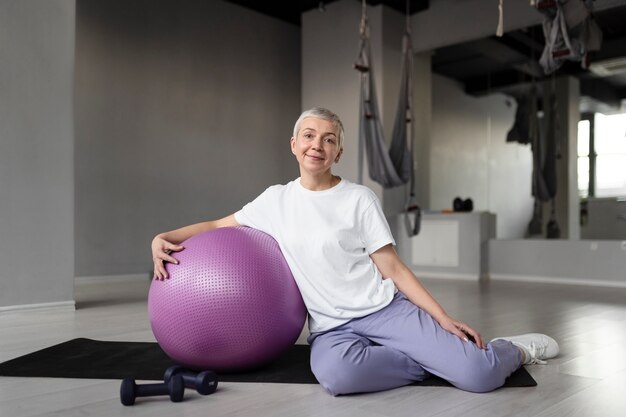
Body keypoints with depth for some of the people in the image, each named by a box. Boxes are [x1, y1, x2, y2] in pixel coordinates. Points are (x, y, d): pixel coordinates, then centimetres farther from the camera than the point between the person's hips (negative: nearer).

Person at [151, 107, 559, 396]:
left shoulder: (360, 198, -2)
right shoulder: (276, 200, 7)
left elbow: (393, 268, -2)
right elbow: (216, 226, 16)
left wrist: (444, 318, -11)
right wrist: (165, 237, -2)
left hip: (385, 309, -2)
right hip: (332, 327, 2)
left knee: (479, 375, -22)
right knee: (336, 374, -37)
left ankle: (511, 350, 16)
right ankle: (431, 359, -9)